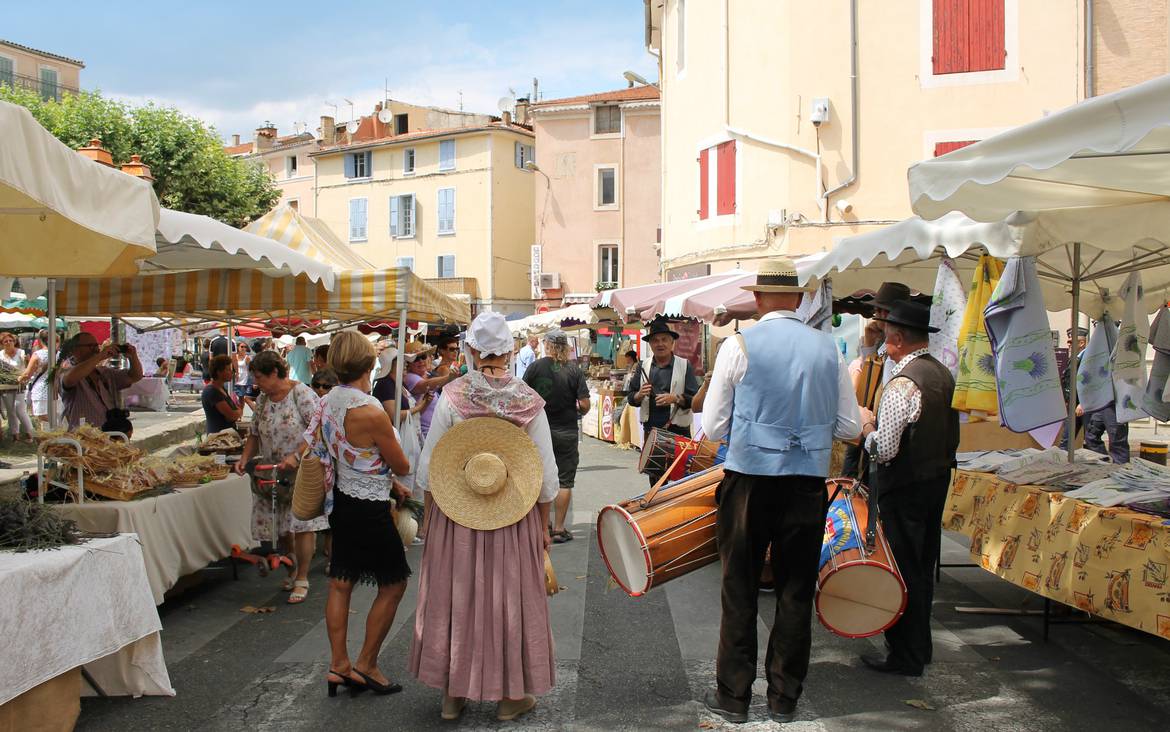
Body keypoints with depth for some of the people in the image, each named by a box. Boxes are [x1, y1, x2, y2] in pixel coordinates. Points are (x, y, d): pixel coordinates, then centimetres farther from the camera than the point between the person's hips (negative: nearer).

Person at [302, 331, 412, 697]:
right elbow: (402, 466, -14)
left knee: (340, 584, 15)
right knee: (393, 585, 8)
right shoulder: (370, 411, -25)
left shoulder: (326, 402, -1)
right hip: (369, 509, -8)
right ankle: (365, 665, 15)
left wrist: (388, 484, 14)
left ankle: (339, 664, 24)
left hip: (340, 501, 8)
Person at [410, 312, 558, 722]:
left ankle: (453, 693, 25)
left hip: (455, 515, 0)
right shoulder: (529, 401, -8)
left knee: (456, 596, 14)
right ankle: (510, 695, 24)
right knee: (510, 598, 13)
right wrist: (543, 526, 7)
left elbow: (428, 466, -5)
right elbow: (547, 475, -4)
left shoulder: (452, 396, -9)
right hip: (515, 519, 0)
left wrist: (428, 516, 7)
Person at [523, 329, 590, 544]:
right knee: (564, 481, 7)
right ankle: (559, 529, 8)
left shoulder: (535, 367, -8)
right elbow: (585, 405, -11)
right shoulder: (574, 370, -9)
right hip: (566, 433, -2)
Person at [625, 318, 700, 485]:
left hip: (678, 430, -3)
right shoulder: (643, 366, 10)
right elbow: (630, 398, 12)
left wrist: (675, 399, -22)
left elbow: (695, 399, -5)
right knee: (654, 475, 10)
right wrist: (640, 395, -9)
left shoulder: (685, 366, -1)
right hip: (651, 429, 3)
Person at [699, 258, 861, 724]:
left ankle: (733, 695, 19)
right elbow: (849, 428, 7)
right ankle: (784, 698, 23)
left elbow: (713, 427, -3)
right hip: (808, 481, 3)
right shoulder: (827, 348, 2)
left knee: (740, 589, 9)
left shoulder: (739, 346, -7)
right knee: (796, 591, 12)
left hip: (750, 479, -2)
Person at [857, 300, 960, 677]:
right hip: (938, 477, 9)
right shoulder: (944, 374, 6)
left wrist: (867, 425, -7)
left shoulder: (902, 384, -22)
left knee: (902, 570, 2)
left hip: (904, 486, -9)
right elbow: (952, 436, 14)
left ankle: (905, 656, 11)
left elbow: (884, 449, -23)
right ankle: (920, 646, 32)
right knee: (923, 567, 19)